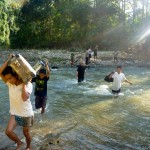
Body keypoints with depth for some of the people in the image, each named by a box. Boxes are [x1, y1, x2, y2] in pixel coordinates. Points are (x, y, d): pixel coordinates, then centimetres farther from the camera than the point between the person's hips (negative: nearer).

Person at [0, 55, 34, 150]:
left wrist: (23, 84, -28)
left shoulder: (28, 85, -19)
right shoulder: (10, 84, -6)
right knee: (8, 131, -10)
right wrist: (8, 60, -21)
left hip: (26, 114, -4)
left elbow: (24, 98, -34)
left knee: (26, 133, 13)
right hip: (14, 113, 4)